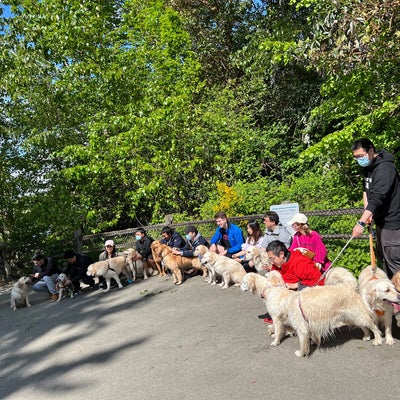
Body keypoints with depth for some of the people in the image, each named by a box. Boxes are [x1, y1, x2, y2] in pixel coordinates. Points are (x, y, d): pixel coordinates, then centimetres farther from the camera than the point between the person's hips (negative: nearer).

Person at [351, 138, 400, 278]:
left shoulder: (384, 168, -23)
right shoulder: (368, 167, 7)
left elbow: (377, 198, -33)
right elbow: (366, 189, 12)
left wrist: (361, 222, -40)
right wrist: (367, 210, -5)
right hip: (381, 220, 10)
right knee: (382, 256, 19)